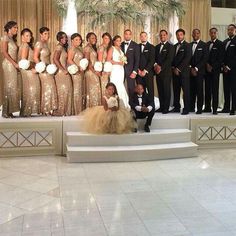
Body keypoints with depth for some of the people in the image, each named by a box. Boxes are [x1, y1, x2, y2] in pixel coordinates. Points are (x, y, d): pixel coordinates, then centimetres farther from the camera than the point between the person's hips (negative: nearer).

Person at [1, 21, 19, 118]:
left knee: (12, 87, 5)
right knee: (9, 87, -8)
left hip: (13, 65, 8)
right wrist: (14, 63, -17)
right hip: (8, 64, -8)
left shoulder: (13, 39, 20)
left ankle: (9, 111, 7)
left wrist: (16, 64, 3)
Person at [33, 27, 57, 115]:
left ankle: (48, 109, 10)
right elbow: (35, 57, -17)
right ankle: (45, 110, 1)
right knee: (47, 89, -6)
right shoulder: (39, 43, -9)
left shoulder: (45, 44, 16)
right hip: (43, 70, -8)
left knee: (50, 88, 6)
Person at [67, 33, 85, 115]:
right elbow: (69, 60, -16)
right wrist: (78, 68, -20)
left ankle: (81, 111, 14)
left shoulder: (80, 48, 18)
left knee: (82, 91, 9)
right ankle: (77, 112, -2)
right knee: (77, 91, -6)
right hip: (76, 72, -9)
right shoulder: (72, 48, -8)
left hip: (81, 72, 9)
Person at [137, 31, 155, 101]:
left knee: (150, 90, -3)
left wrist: (145, 71, -10)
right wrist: (138, 70, -2)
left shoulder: (151, 47, 4)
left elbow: (152, 60, -4)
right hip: (139, 73, 2)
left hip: (148, 72, -2)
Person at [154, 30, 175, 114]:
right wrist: (155, 65, -6)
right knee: (160, 90, 5)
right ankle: (161, 107, 12)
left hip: (166, 72, -5)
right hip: (158, 71, 5)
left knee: (166, 90, -3)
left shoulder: (170, 46, 0)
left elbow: (169, 59, -10)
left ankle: (166, 108, 2)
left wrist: (161, 67, -15)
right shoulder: (157, 46, 19)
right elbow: (154, 58, 14)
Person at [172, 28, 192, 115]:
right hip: (175, 71, 6)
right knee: (176, 90, 6)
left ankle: (186, 109, -2)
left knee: (185, 90, -4)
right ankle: (176, 107, 12)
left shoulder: (187, 45, -2)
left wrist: (178, 69, -13)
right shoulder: (175, 46, 18)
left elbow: (187, 59, -11)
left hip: (184, 71, -6)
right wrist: (173, 68, 1)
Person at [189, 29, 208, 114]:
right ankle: (191, 107, 7)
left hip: (199, 71, -3)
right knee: (191, 89, 1)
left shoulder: (203, 45, 2)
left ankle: (199, 108, 0)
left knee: (199, 90, -3)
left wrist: (196, 68, -10)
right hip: (190, 71, 3)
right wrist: (191, 68, -2)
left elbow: (205, 58, -5)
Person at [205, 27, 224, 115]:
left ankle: (215, 108, -4)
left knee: (215, 89, -6)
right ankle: (207, 107, 9)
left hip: (215, 69, -5)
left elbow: (220, 58, -6)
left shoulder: (220, 44, 0)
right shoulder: (207, 44, 16)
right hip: (207, 69, 5)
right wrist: (207, 64, -2)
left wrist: (212, 67, -10)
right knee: (207, 89, 4)